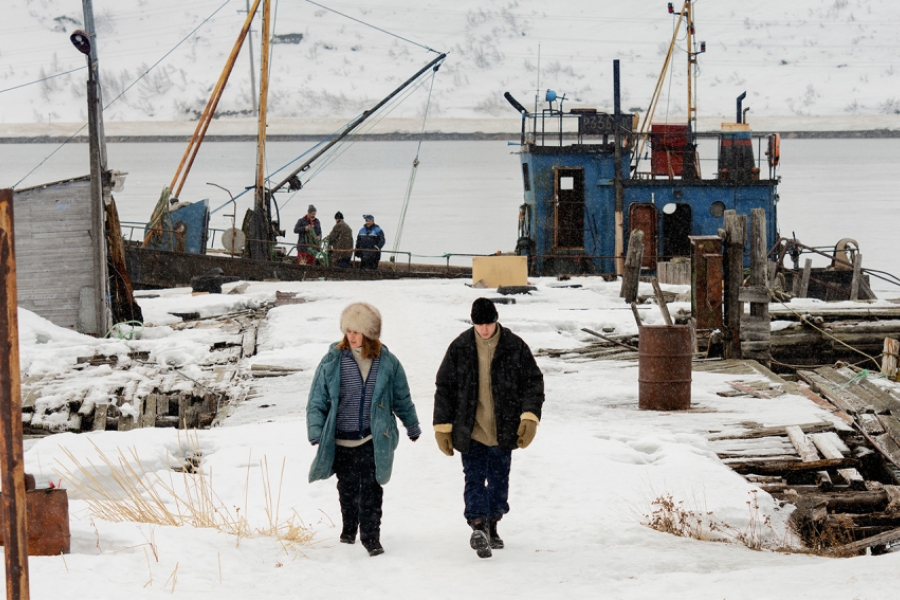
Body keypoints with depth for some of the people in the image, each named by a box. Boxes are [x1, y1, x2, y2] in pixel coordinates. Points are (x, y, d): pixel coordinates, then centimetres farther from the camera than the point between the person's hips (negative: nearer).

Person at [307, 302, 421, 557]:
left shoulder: (387, 363, -1)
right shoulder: (332, 361, -4)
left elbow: (402, 399, 14)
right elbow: (316, 402, 0)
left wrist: (412, 427, 23)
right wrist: (316, 434, -11)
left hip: (374, 439, -1)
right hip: (341, 441, 1)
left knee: (371, 489, -7)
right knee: (348, 489, 14)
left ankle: (371, 536, 2)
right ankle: (349, 528, 36)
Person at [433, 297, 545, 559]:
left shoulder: (515, 347, -4)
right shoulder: (460, 348, -3)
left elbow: (534, 381, 1)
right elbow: (444, 387, 2)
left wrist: (530, 415, -12)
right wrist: (442, 426, -1)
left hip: (503, 430, 1)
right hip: (470, 431, -1)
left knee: (499, 479, 12)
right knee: (475, 479, -11)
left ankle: (491, 526, 28)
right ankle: (478, 527, -19)